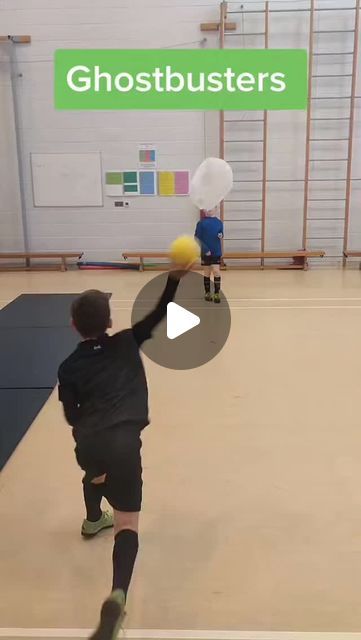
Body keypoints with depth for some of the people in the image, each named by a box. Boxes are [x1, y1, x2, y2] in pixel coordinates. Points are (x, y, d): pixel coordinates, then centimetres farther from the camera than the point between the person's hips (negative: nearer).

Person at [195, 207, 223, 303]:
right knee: (207, 272, 10)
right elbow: (197, 238, -7)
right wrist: (205, 249, -15)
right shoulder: (201, 223, -6)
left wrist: (220, 236, -11)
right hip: (206, 252, -1)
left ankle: (217, 293, 3)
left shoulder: (219, 222, 1)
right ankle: (207, 293, 22)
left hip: (217, 252, 1)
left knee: (216, 271, -4)